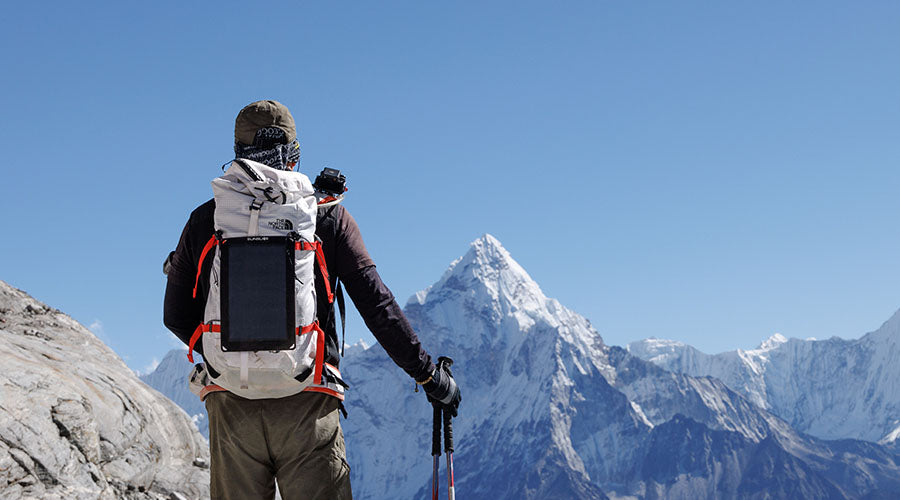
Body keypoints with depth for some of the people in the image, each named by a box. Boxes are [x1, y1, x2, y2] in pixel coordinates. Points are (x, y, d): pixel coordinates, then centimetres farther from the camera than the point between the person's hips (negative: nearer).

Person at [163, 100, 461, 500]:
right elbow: (377, 305, 0)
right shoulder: (328, 215, 4)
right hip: (308, 405, -1)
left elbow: (176, 317, 13)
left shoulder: (205, 220, 8)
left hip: (231, 403, 2)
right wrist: (427, 373, 8)